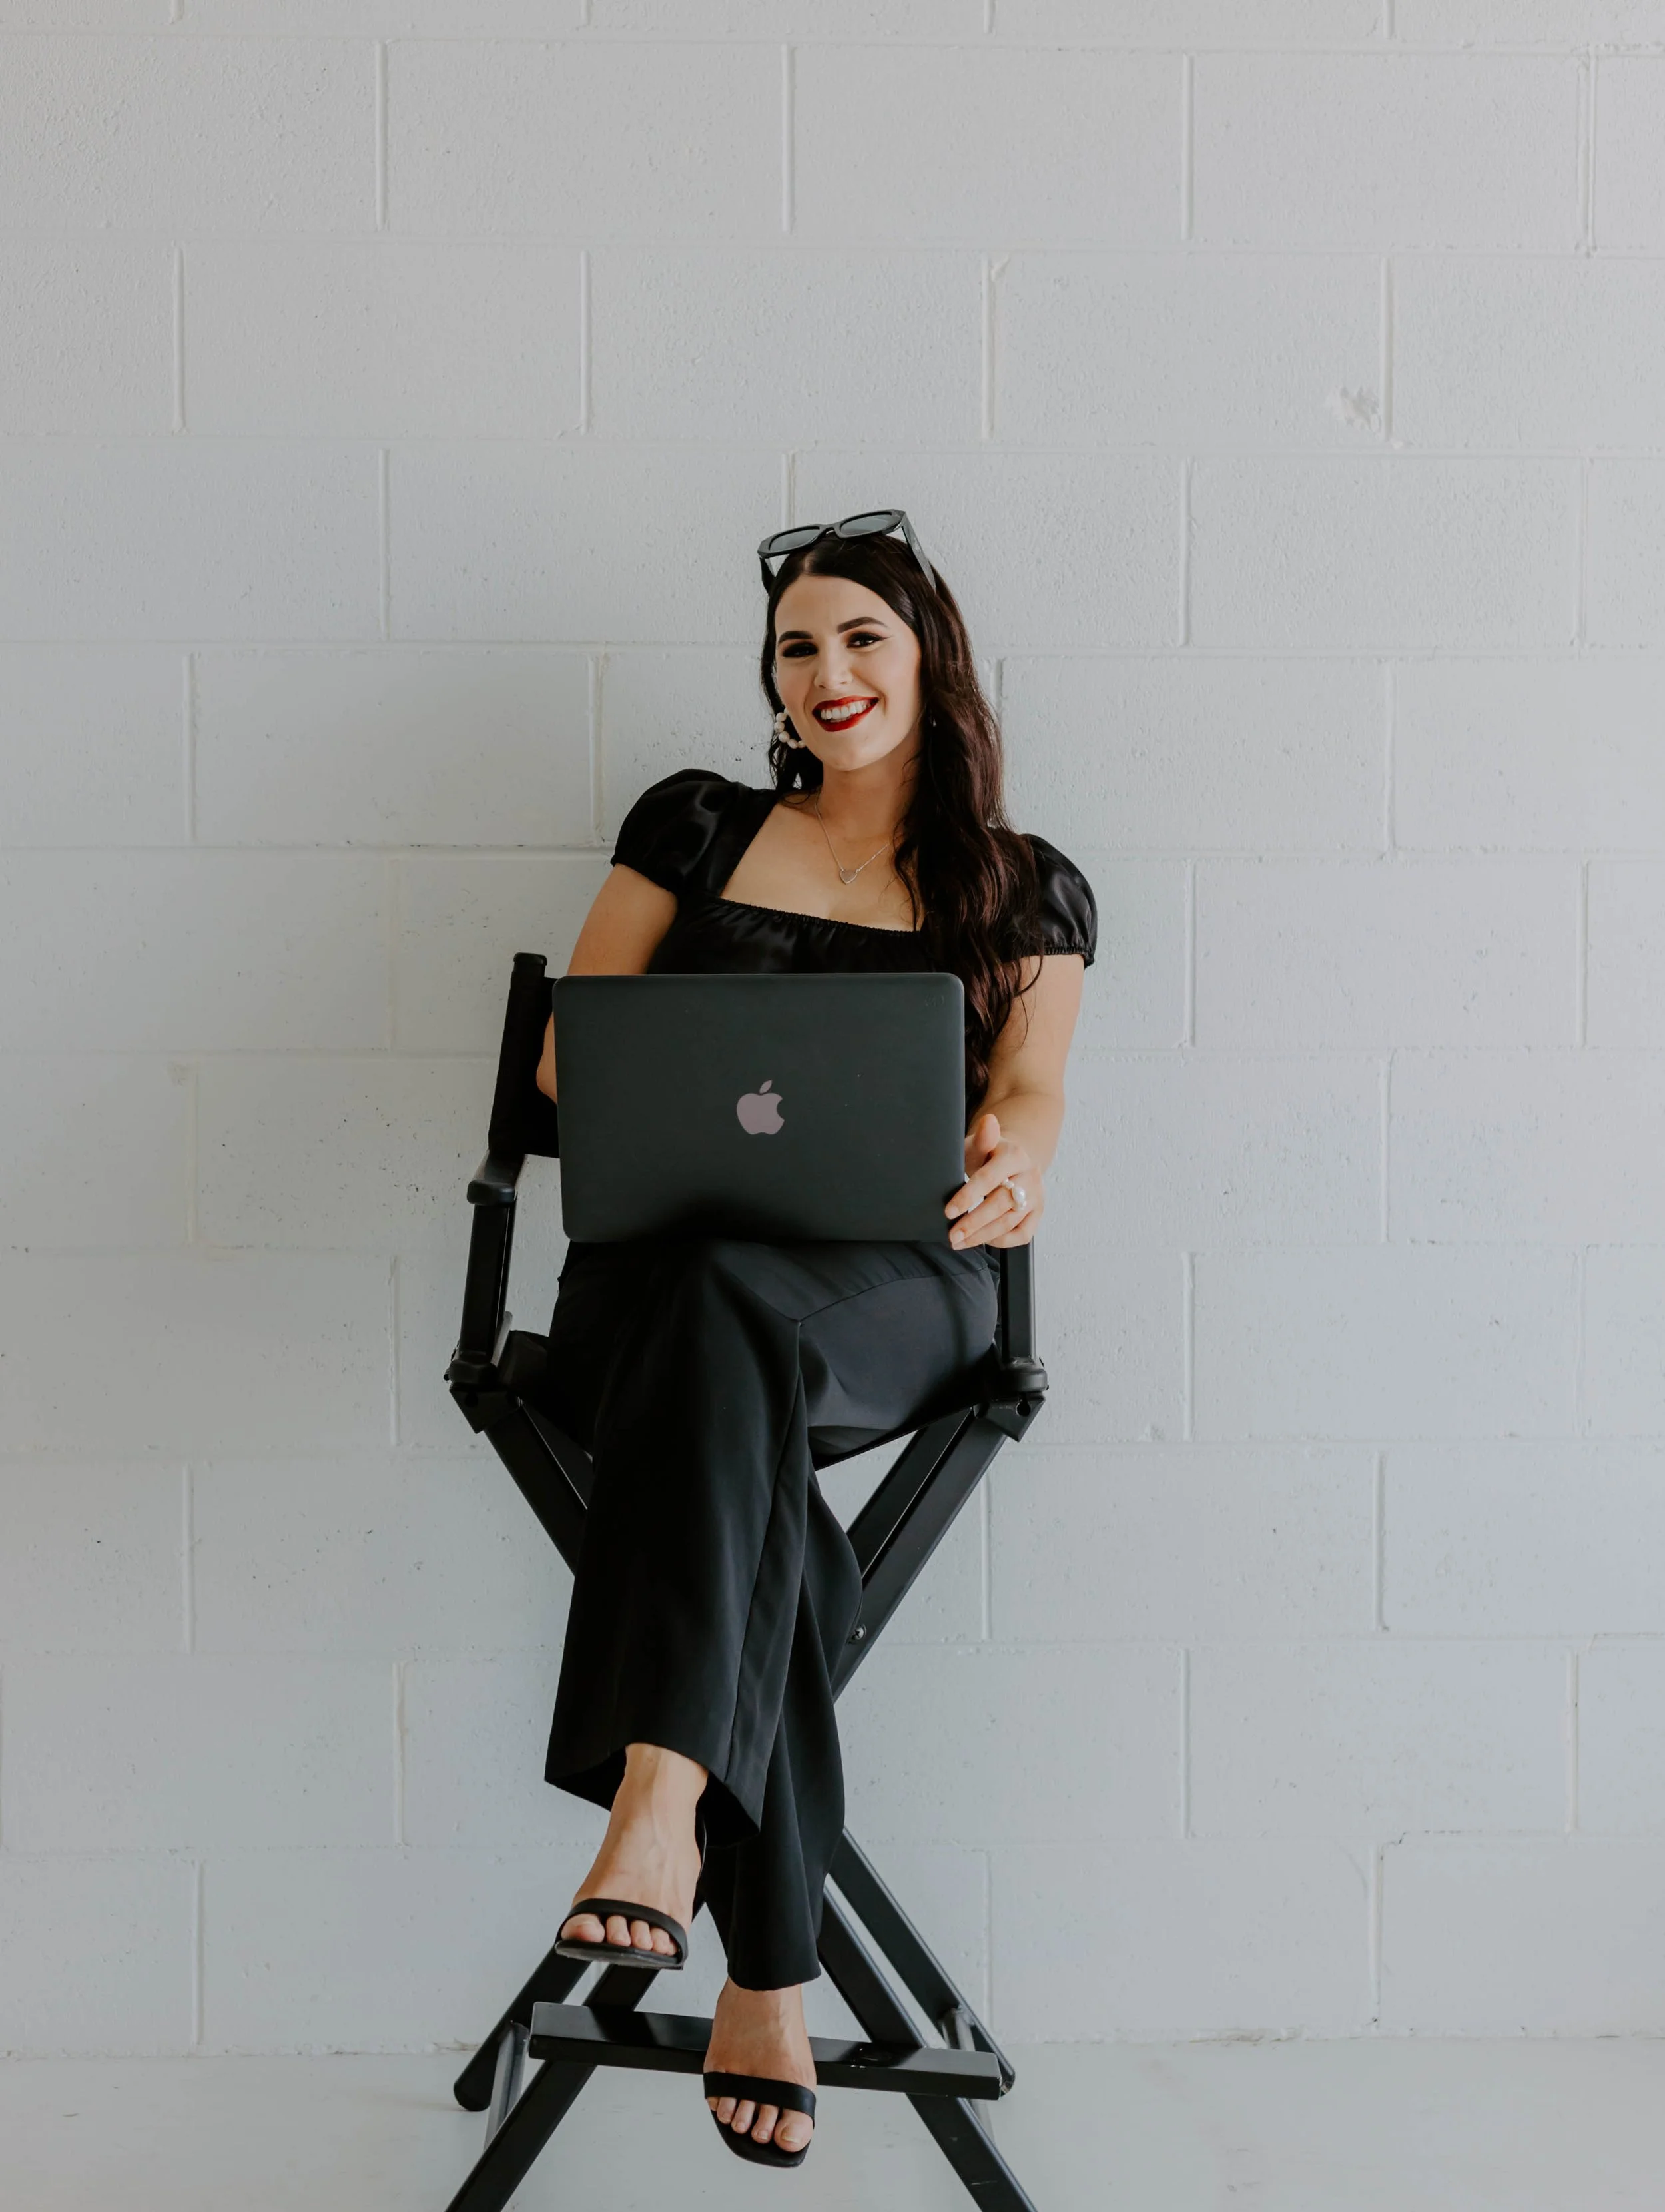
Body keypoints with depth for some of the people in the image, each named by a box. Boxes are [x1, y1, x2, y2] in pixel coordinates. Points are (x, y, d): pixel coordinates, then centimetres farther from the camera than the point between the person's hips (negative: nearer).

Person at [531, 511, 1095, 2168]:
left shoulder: (1029, 889, 17)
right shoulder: (696, 826, 18)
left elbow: (1028, 1088, 4)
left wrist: (1011, 1160, -23)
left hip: (889, 1289, -1)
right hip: (664, 1268, 1)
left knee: (719, 1317, -38)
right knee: (725, 1378, -36)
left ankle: (661, 1802, -48)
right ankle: (770, 1971, -35)